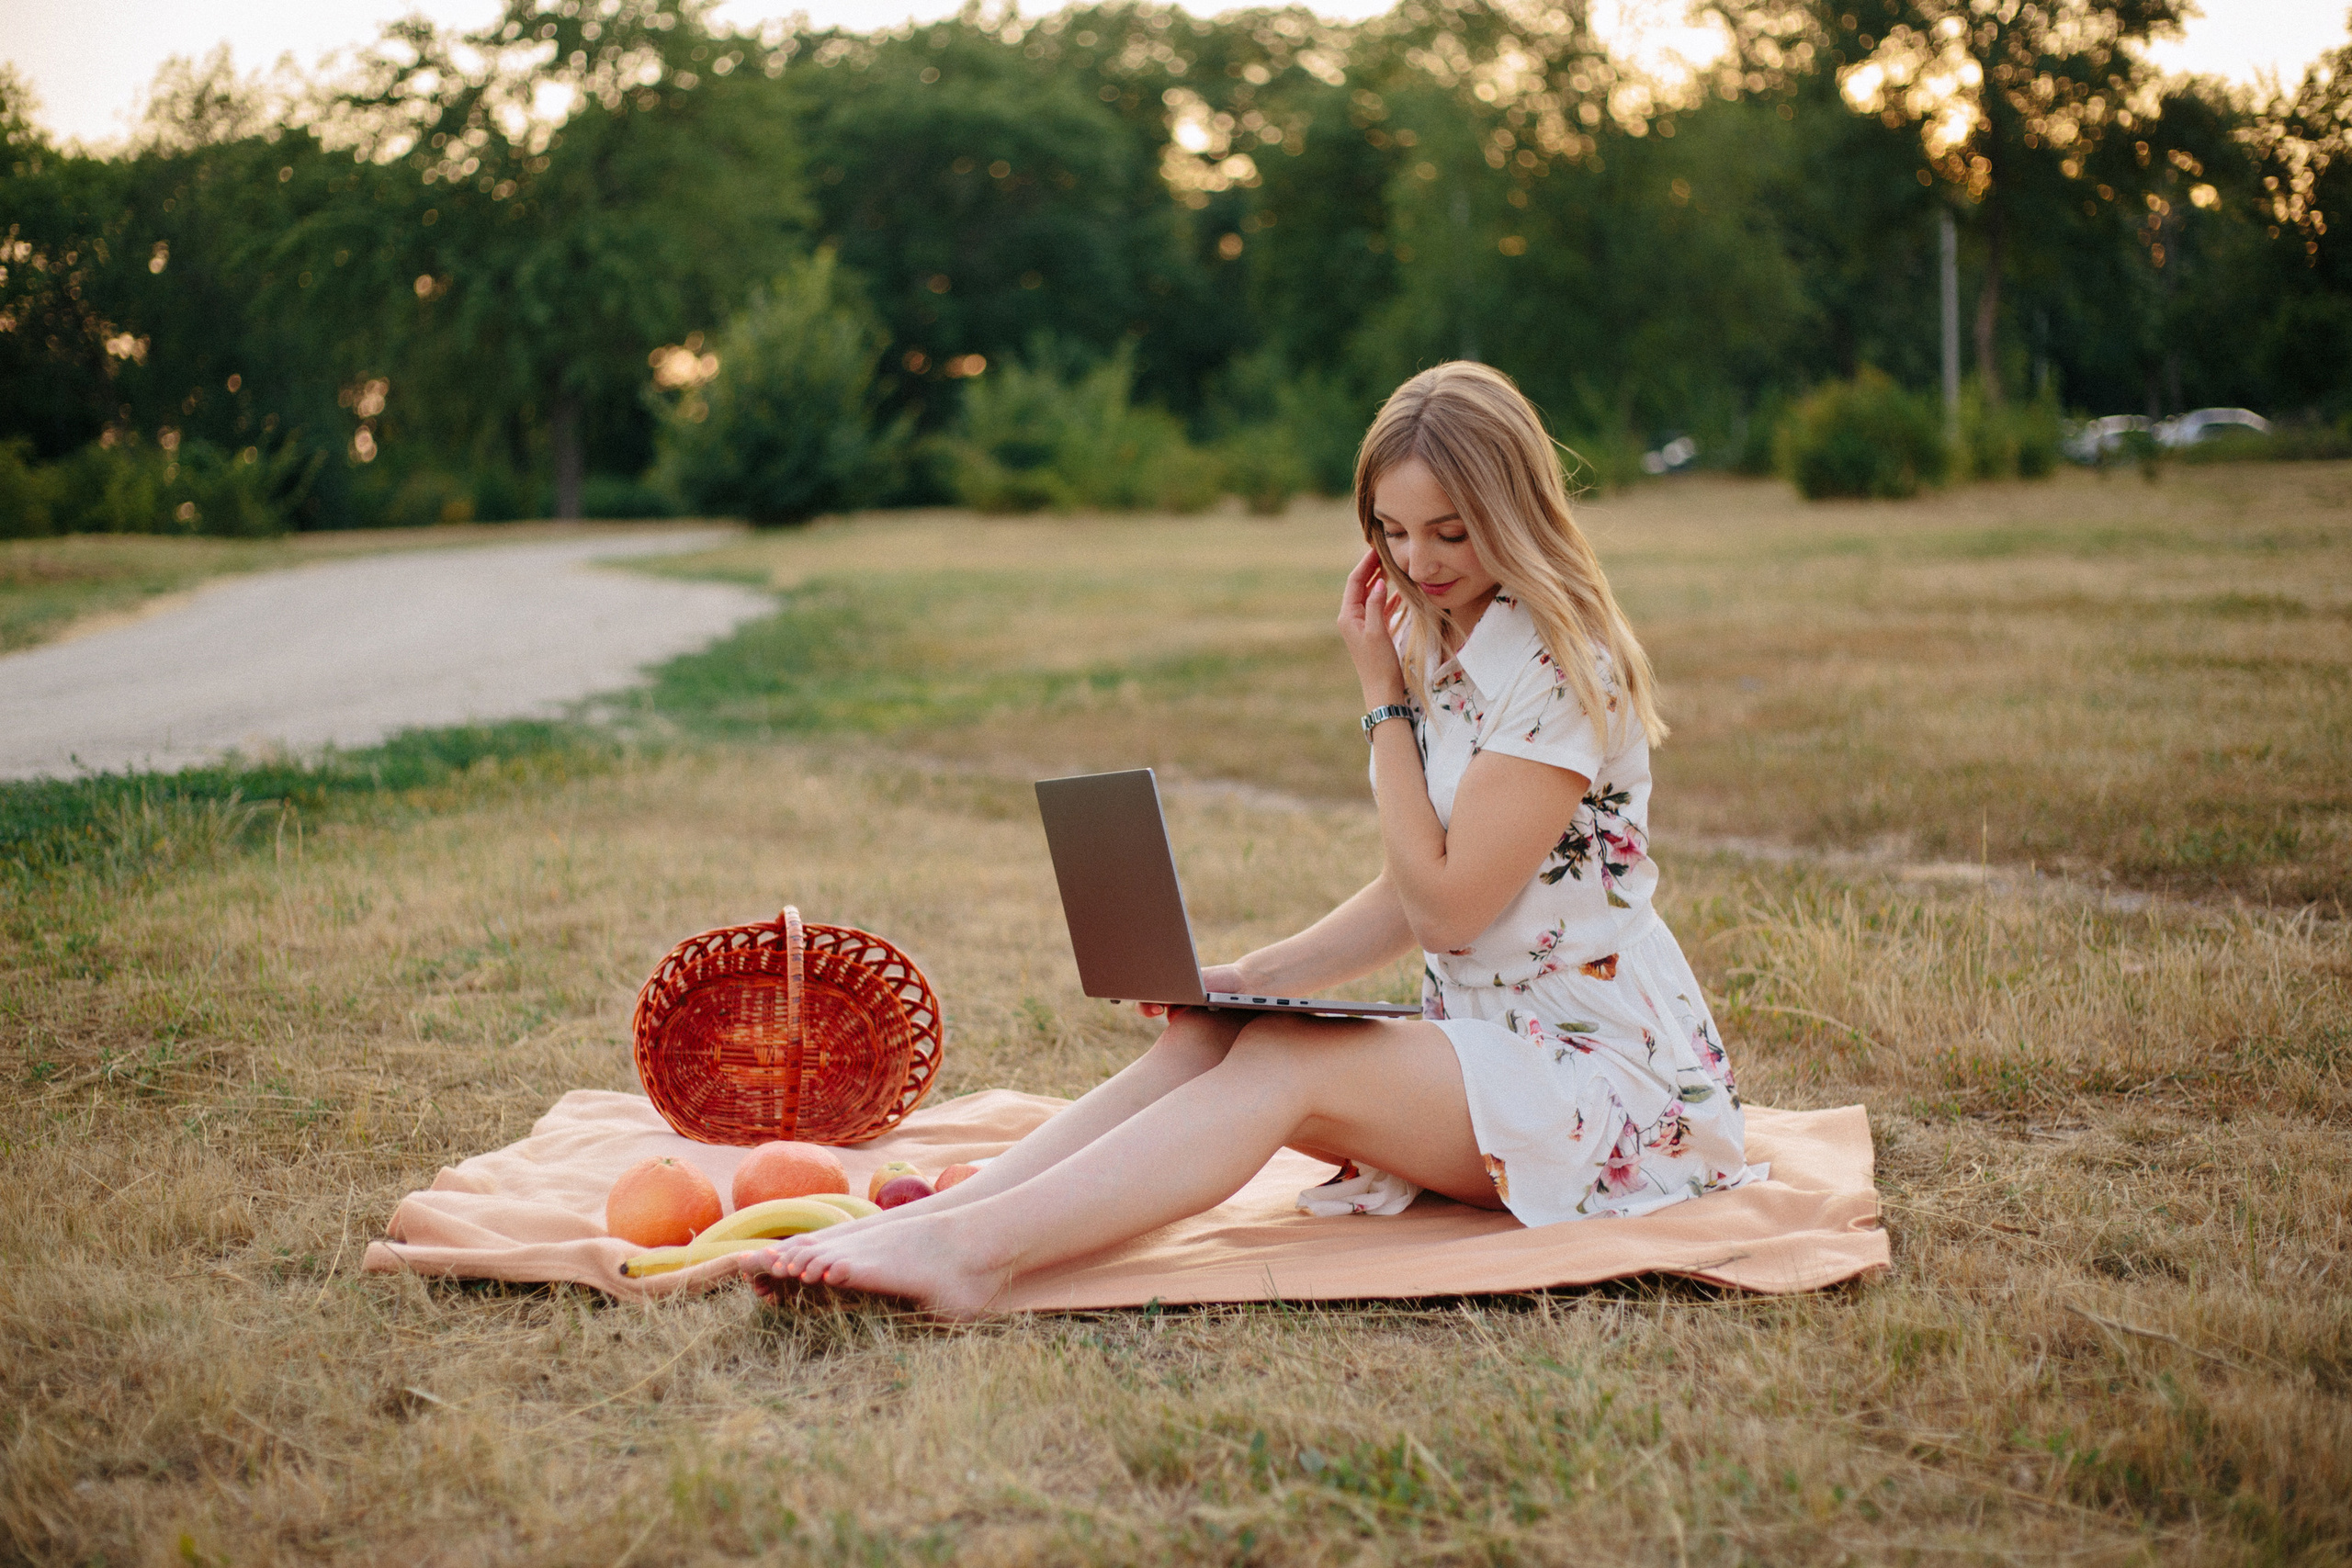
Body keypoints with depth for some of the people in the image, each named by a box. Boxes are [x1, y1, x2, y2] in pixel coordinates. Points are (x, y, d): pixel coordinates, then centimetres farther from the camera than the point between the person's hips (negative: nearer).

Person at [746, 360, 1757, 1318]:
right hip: (1483, 1039, 7)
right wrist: (1256, 976, -1)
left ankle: (974, 1245, -41)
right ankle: (931, 1215, -30)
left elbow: (1448, 907, -16)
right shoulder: (1437, 648, 13)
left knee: (1283, 1067, -27)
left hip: (1606, 1064, -7)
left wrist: (1383, 698, -11)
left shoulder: (1562, 663, -14)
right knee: (1206, 1040, -16)